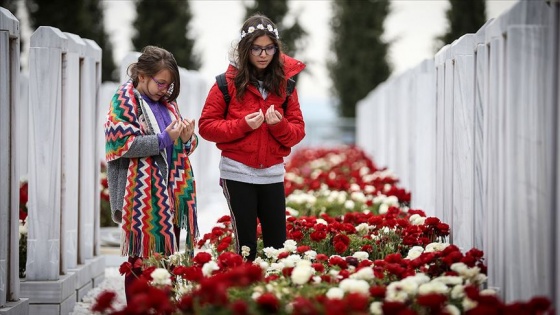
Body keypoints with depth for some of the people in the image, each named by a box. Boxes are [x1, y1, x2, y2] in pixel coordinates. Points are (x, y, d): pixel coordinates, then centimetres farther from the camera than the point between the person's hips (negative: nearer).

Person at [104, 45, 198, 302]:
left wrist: (186, 139, 0)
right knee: (142, 262, -4)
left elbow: (180, 149, 22)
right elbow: (123, 144, -16)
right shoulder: (125, 101, -3)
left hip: (171, 194, 7)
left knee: (168, 259, 8)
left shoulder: (167, 103, 18)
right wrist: (164, 139, -17)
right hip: (143, 197, -7)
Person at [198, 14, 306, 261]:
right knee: (246, 246, 1)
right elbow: (206, 126, -3)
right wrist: (243, 125, -15)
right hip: (238, 173, -3)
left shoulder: (284, 82, 5)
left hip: (272, 174, 3)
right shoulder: (229, 82, -3)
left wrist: (280, 125, -14)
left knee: (278, 245, 3)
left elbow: (298, 132, 7)